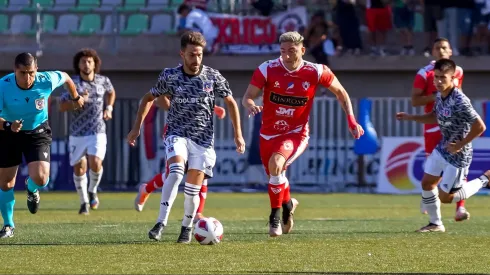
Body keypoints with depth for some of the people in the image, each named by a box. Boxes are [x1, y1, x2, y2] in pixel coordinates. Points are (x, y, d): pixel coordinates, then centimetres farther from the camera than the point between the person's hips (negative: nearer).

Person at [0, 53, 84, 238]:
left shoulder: (47, 81, -23)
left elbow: (65, 77, 2)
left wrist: (75, 97, 20)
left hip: (38, 132, 0)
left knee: (40, 179, -19)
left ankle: (32, 189, 21)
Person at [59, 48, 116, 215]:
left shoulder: (103, 81, 3)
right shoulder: (73, 83, -6)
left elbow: (111, 92, 27)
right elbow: (62, 107, -12)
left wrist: (109, 107, 11)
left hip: (97, 132, 0)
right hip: (77, 134, 0)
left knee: (95, 163, -20)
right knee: (79, 169, 4)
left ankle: (92, 191, 9)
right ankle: (84, 202, 23)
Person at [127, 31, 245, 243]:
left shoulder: (212, 76, -3)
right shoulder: (169, 76, -3)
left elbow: (230, 102, 9)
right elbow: (149, 98, 12)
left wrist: (238, 134, 7)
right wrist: (137, 127, 8)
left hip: (203, 138, 1)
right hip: (177, 133, -1)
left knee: (193, 188, -3)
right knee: (176, 171, -28)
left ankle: (187, 227, 21)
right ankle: (161, 223, -27)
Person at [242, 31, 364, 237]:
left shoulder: (315, 72, -12)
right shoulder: (267, 70, -12)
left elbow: (340, 92, 4)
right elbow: (248, 97, -11)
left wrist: (351, 120, -3)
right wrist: (250, 105, -36)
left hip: (296, 133, -3)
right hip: (269, 133, 3)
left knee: (276, 164, -30)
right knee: (274, 175, 18)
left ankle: (275, 217, -16)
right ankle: (288, 204, 54)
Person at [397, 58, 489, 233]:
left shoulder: (460, 102, -30)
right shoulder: (440, 96, -3)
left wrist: (460, 145, -21)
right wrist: (410, 118, 7)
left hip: (457, 154, -8)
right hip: (442, 148, 8)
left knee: (445, 197, 2)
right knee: (427, 184, 12)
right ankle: (436, 224, 28)